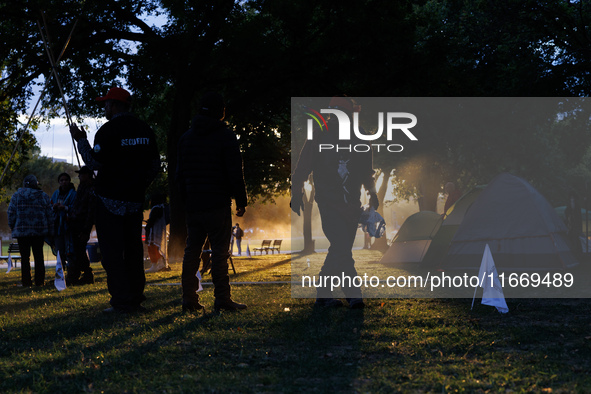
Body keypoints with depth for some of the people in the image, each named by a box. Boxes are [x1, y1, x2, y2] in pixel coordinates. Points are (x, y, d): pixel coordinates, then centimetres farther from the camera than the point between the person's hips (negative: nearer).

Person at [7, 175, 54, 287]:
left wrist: (12, 227, 10)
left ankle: (26, 281, 2)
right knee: (39, 256, 9)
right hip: (40, 231, 1)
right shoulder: (44, 196, 6)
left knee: (25, 257, 3)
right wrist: (50, 232, 11)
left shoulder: (16, 196, 2)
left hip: (22, 231, -1)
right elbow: (50, 215, 6)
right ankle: (39, 281, 7)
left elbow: (11, 213, -1)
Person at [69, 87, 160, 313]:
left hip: (110, 200, -6)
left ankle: (122, 302, -6)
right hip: (135, 200, 6)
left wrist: (81, 140, -2)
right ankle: (136, 299, 13)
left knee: (112, 252, -3)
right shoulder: (145, 130, 10)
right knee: (133, 250, 12)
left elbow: (94, 163, -14)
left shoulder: (108, 131, -12)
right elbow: (155, 165, 13)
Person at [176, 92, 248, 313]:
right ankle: (222, 300, -6)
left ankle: (189, 299, 10)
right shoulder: (226, 137, -6)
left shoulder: (186, 137, 12)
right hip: (218, 205, -6)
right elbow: (235, 173, -10)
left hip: (193, 204, 6)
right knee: (219, 252, -5)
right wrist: (241, 201, -2)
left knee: (192, 250, 10)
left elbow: (180, 173, 16)